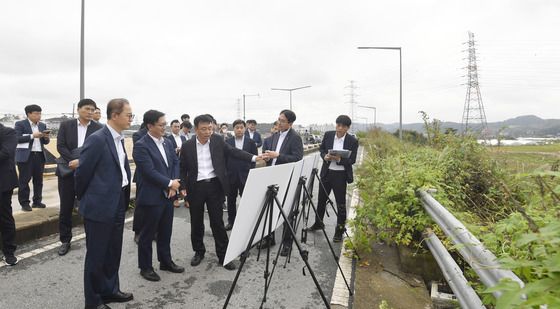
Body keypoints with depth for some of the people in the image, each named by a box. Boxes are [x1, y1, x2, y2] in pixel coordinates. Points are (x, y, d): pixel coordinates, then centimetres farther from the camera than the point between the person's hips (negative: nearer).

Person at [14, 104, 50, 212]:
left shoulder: (42, 125, 13)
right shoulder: (20, 124, -1)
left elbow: (45, 142, 15)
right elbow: (17, 139, -11)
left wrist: (46, 138, -7)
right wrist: (32, 136, -17)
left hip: (40, 155, 5)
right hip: (25, 156, -5)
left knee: (38, 180, 7)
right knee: (24, 180, 0)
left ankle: (37, 201, 15)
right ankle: (24, 203, 7)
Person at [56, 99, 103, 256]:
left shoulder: (99, 128, -1)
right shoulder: (65, 125, 4)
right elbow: (60, 146, -4)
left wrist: (81, 162, -19)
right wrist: (73, 161, -17)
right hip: (67, 172, 2)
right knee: (65, 208, 8)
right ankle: (65, 240, 22)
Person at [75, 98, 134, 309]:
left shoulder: (119, 139, 8)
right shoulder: (97, 139, -18)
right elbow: (82, 173, -12)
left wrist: (124, 198, 15)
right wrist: (85, 199, 1)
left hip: (118, 205, 8)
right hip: (99, 206, -8)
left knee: (113, 252, 19)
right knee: (96, 255, 8)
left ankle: (110, 290, 36)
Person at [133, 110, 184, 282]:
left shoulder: (167, 142, 9)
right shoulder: (141, 146, -15)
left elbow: (175, 162, 8)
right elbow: (150, 171, -21)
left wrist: (174, 184, -6)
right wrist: (170, 183, -14)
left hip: (168, 195, 7)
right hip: (151, 197, -7)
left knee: (166, 232, 17)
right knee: (147, 234, 7)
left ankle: (166, 261, 32)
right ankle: (145, 267, 22)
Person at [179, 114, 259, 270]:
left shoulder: (218, 140, 0)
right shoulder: (187, 146, -1)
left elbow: (233, 152, -7)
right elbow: (183, 168, 6)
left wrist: (254, 158, -19)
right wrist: (183, 187, -5)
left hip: (214, 186, -1)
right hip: (195, 187, 1)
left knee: (217, 222, 4)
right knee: (196, 223, 12)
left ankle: (223, 255, 15)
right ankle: (199, 251, 31)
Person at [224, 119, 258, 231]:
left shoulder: (251, 142, 1)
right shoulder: (227, 142, 3)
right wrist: (224, 172, -3)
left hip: (245, 175, -1)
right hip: (231, 175, 2)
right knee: (231, 200, 11)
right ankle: (231, 221, 24)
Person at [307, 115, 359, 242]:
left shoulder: (352, 141, -9)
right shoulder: (328, 135, 0)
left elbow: (352, 160, -9)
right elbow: (321, 149, 8)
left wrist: (339, 159, -27)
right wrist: (325, 156, -14)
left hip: (341, 175, -4)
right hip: (326, 172, 4)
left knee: (341, 203, 4)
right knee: (321, 199, 17)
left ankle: (340, 231, 18)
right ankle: (318, 223, 37)